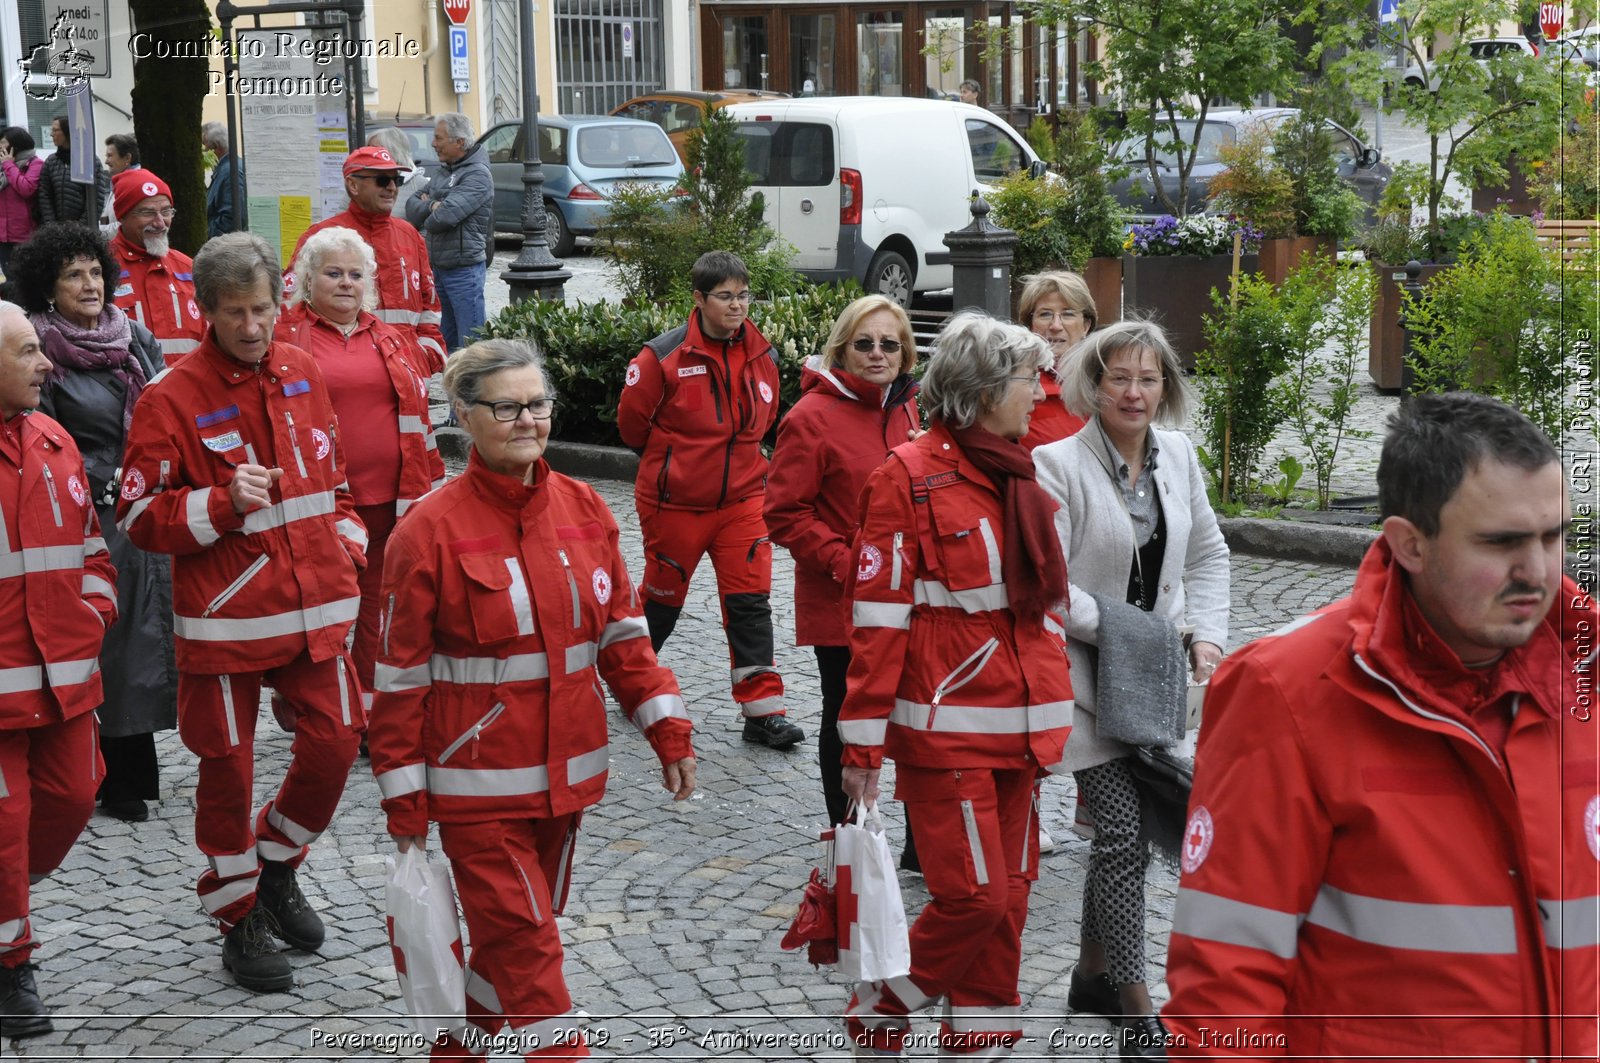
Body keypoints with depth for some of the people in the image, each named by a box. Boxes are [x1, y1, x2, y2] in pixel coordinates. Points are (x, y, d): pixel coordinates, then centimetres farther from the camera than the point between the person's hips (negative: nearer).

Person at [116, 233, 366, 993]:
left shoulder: (303, 374, 6)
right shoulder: (172, 398, -10)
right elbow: (138, 515, -9)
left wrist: (346, 540, 11)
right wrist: (224, 504, -22)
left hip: (315, 609, 4)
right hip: (225, 616, -4)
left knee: (334, 743, 4)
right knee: (228, 767, 6)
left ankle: (276, 868, 31)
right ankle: (238, 920, 24)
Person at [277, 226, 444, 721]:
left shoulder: (390, 340, 15)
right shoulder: (286, 336, 1)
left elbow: (419, 414, 18)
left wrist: (429, 485, 15)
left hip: (387, 497, 4)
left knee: (377, 602, 9)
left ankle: (370, 707, 19)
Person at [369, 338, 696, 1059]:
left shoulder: (583, 509, 1)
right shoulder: (430, 530, -13)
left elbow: (622, 633, 7)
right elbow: (401, 675, -9)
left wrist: (668, 732, 2)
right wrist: (403, 799, -7)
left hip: (566, 771, 6)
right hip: (477, 781, -5)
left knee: (525, 932, 19)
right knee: (525, 942, -3)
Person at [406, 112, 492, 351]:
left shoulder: (477, 175, -12)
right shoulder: (443, 173, 16)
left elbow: (445, 216, -22)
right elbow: (411, 208, 10)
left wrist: (426, 219, 0)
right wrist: (431, 206, -10)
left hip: (464, 270, -9)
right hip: (438, 267, 9)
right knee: (446, 340, 14)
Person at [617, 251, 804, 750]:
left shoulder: (761, 356, 1)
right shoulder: (663, 356, -14)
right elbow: (632, 421, -3)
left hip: (742, 497, 3)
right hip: (674, 501, -3)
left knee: (751, 601, -2)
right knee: (663, 596, 13)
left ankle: (763, 711, 1)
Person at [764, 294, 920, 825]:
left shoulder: (907, 410, 9)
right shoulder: (813, 417, -12)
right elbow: (784, 513, -13)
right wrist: (845, 564, -19)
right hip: (840, 603, -6)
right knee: (846, 721, 8)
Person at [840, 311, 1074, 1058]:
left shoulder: (1018, 477, 12)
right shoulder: (910, 478, -10)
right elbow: (879, 619, -13)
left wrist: (1052, 713, 18)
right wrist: (863, 745, -14)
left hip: (1018, 728, 7)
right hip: (945, 730, -7)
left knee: (1009, 893, 10)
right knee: (974, 896, -6)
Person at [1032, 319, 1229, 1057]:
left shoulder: (1178, 456, 5)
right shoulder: (1057, 465, -14)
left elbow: (1208, 554, 14)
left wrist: (1205, 638, 3)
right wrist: (1118, 630, -17)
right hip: (1086, 676, -6)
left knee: (1120, 825, 13)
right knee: (1123, 830, -9)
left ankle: (1093, 972, 32)